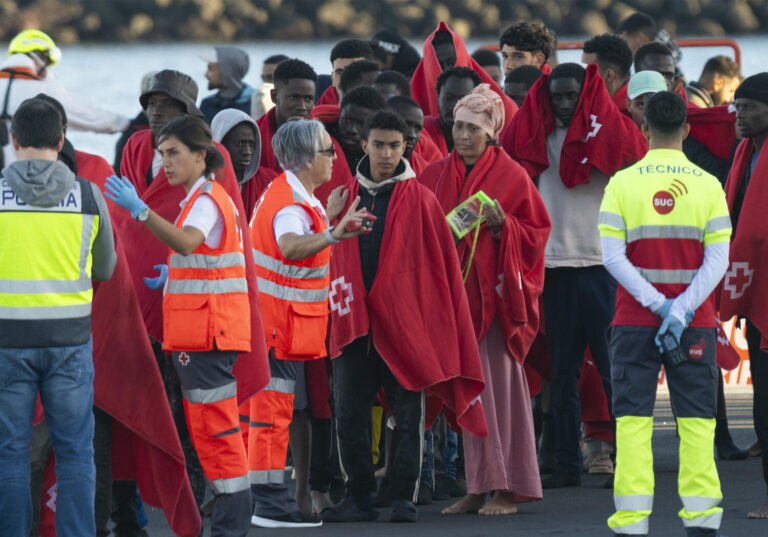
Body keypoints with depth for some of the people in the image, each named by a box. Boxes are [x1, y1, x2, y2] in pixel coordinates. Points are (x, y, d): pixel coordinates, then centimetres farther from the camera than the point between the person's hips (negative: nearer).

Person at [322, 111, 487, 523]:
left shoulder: (419, 200, 1)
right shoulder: (346, 199, 10)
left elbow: (441, 264, 0)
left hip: (404, 324, -3)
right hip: (354, 323, 3)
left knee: (407, 415, 0)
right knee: (348, 413, 1)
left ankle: (402, 497, 7)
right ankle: (359, 497, 10)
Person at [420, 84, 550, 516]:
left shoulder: (511, 175, -1)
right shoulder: (435, 175, 11)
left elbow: (536, 233, 1)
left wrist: (502, 225, -16)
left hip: (495, 293, -4)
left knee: (499, 383, -5)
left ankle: (507, 489, -2)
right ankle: (478, 485, 7)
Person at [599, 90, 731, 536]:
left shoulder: (622, 183, -2)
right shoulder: (708, 185, 0)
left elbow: (613, 257, -9)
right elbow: (718, 261, -7)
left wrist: (658, 304, -9)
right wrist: (681, 311, -11)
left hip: (636, 321, 0)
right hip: (695, 323, 0)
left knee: (633, 419, 2)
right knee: (696, 420, 5)